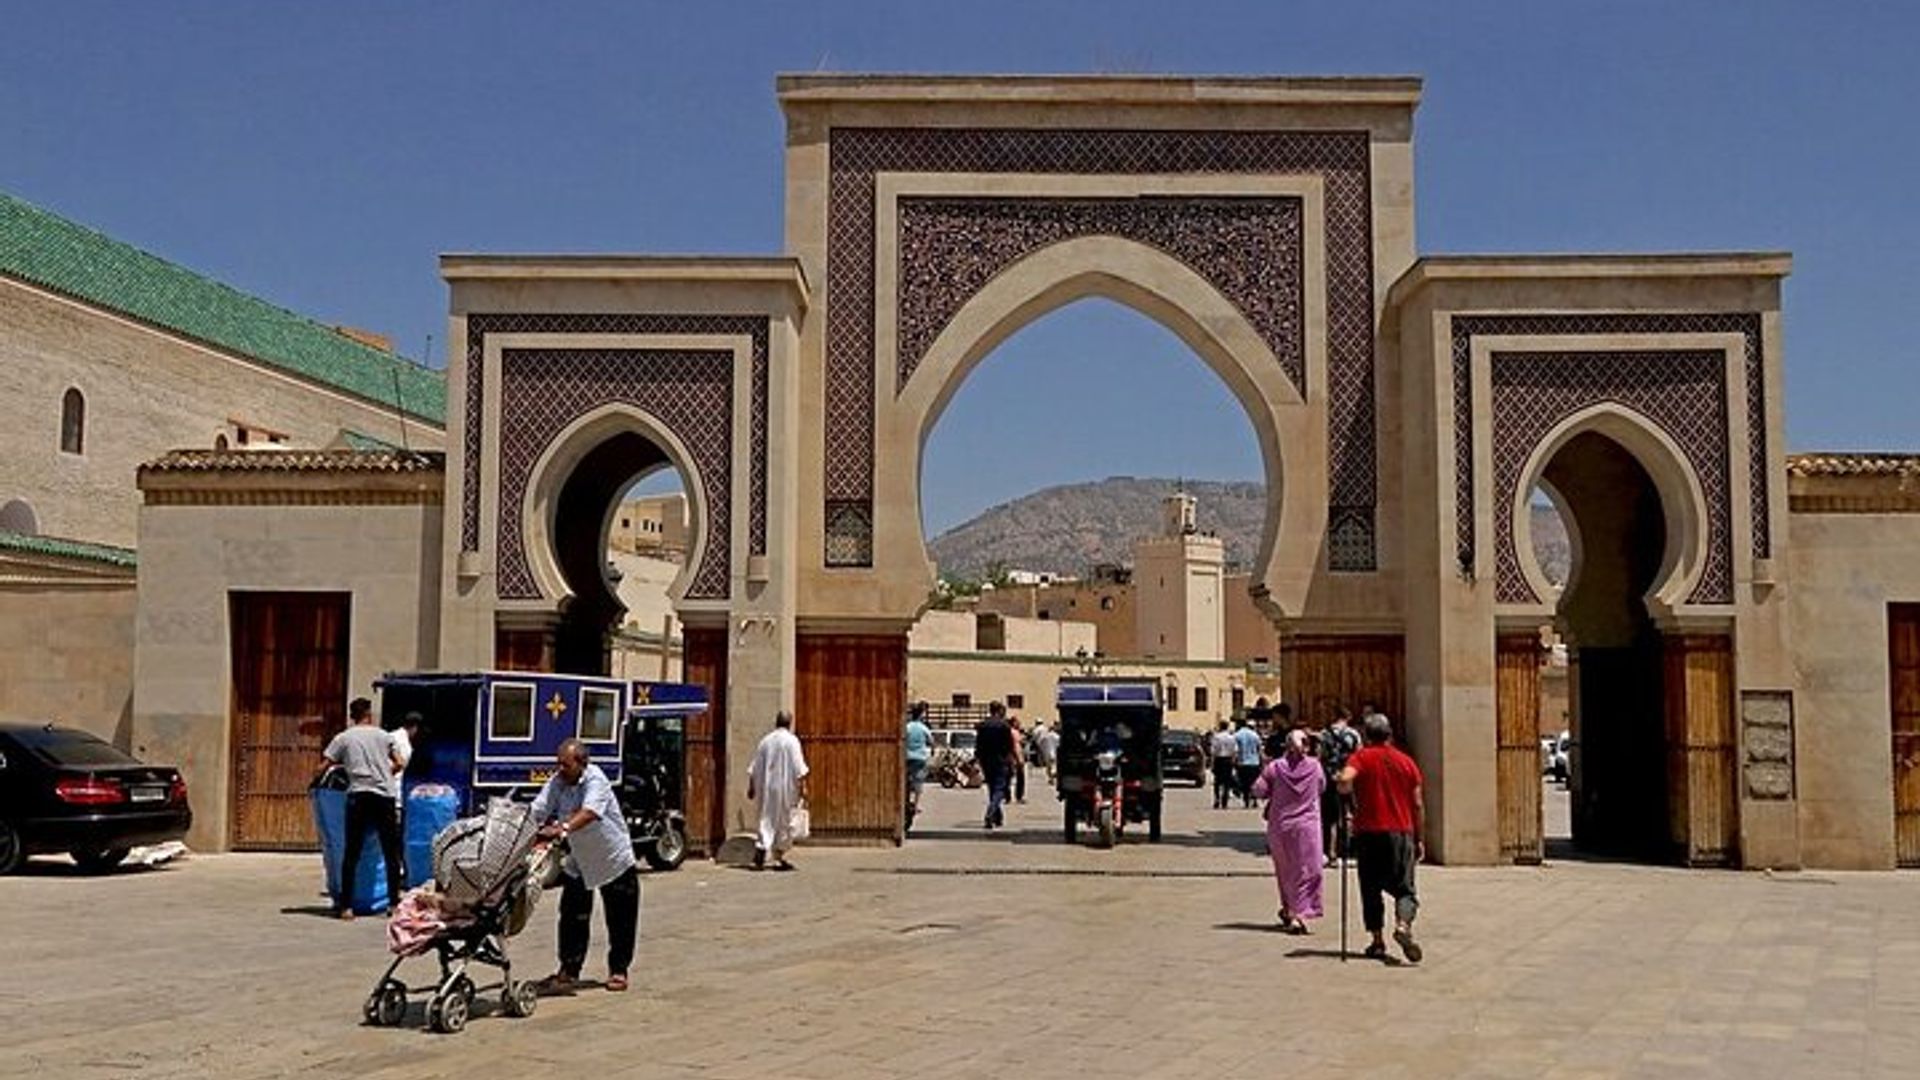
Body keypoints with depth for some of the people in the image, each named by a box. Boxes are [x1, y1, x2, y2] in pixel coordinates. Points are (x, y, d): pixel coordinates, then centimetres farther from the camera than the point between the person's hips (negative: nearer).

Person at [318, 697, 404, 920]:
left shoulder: (343, 738, 8)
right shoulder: (382, 735, 13)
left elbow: (322, 768, 3)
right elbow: (399, 764, 12)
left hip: (359, 795, -1)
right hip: (385, 796, 1)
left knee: (352, 853, 2)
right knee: (391, 852, 9)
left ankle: (346, 906, 0)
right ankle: (394, 902, 11)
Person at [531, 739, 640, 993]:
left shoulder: (596, 780, -25)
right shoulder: (556, 783, -8)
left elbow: (589, 813, -42)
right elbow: (535, 811, -14)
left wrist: (563, 829, -58)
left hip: (614, 860, -5)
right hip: (579, 863, 5)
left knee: (620, 922, 6)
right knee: (572, 919, 1)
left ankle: (618, 971, 20)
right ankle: (568, 971, 9)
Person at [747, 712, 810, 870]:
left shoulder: (765, 740, 7)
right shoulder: (791, 740, -6)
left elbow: (753, 769, 11)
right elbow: (799, 769, -11)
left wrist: (751, 787, 17)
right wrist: (802, 787, -8)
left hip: (766, 788, 4)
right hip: (786, 788, -4)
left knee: (767, 820, 8)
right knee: (785, 822, 6)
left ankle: (761, 848, -14)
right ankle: (779, 857, 7)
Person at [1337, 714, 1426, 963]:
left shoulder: (1361, 757, 0)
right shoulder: (1406, 762, 8)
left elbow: (1345, 779, -21)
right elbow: (1418, 805, 9)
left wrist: (1346, 791, 2)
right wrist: (1420, 839, 16)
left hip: (1369, 832, -1)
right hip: (1401, 832, 1)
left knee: (1371, 889, 10)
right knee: (1404, 888, 3)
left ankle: (1378, 941, 11)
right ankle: (1403, 925, -23)